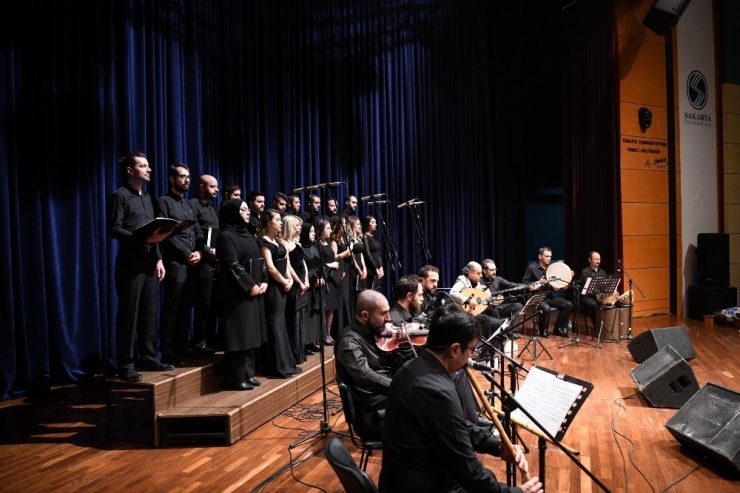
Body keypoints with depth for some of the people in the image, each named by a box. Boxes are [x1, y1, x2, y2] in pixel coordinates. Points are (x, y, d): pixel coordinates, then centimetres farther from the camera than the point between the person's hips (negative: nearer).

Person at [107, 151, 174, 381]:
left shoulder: (146, 197, 18)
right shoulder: (120, 196, -5)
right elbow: (114, 230, -13)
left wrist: (158, 258, 11)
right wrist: (142, 239, -23)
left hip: (149, 261, 7)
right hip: (130, 262, -7)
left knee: (150, 312, 10)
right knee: (129, 314, -2)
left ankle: (149, 358, 20)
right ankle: (125, 365, 7)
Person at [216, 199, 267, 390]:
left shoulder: (248, 234, 17)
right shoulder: (226, 236, -8)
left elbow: (259, 260, 16)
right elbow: (232, 265, -16)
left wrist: (263, 282, 2)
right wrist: (250, 285, -17)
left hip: (254, 290, 9)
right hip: (237, 292, -9)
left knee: (251, 334, 11)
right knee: (239, 335, -5)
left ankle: (248, 374, 19)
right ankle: (235, 378, 3)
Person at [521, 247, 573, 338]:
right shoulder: (531, 268, -6)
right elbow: (524, 283, -9)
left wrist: (555, 287, -4)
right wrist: (537, 283, -21)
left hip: (548, 296, 7)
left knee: (568, 305, -10)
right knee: (546, 308, -37)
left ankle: (558, 328, 2)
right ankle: (542, 330, -10)